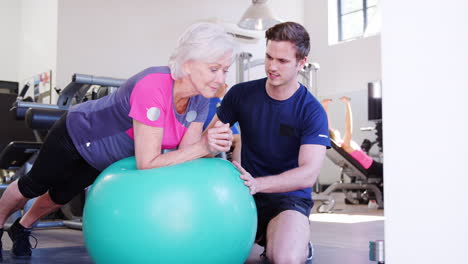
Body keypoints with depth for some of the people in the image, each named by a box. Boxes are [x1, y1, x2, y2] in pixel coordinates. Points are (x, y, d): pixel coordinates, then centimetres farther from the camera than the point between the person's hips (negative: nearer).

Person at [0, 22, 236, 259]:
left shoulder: (200, 99, -22)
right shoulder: (153, 88, -43)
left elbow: (187, 152, -19)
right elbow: (146, 163, -42)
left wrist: (210, 145, -39)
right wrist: (202, 147, -45)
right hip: (78, 133, -6)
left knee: (63, 194, 28)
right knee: (34, 187, 21)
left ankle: (21, 229, 56)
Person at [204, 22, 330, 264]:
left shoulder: (312, 112, -10)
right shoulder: (241, 94, 1)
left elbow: (309, 173, -19)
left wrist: (257, 184, -34)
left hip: (290, 197, -3)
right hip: (246, 196, 4)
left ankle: (301, 244, 5)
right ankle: (260, 235, 8)